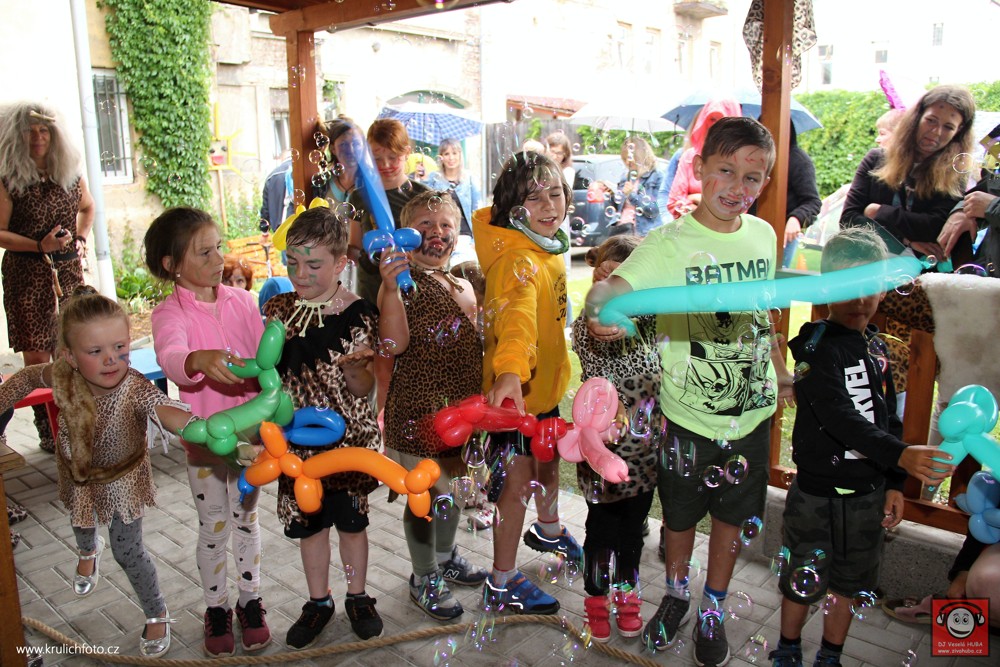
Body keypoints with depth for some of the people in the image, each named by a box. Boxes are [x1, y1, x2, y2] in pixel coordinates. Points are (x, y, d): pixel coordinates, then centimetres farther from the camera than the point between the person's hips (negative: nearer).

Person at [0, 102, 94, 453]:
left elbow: (87, 206, 27)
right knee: (37, 356, -2)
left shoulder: (70, 173, 8)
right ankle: (47, 431, 6)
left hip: (68, 270, 4)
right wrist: (40, 246, -19)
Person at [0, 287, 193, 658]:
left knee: (127, 551, 4)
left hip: (122, 478, -4)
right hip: (78, 474, 5)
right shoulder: (62, 376, -28)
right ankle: (89, 550, 72)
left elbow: (163, 410, -63)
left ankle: (157, 615, 30)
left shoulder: (135, 388, -41)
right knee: (81, 524, 34)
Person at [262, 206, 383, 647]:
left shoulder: (357, 314, -13)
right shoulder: (277, 309, -2)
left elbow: (364, 388, -10)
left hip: (347, 437, -3)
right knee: (309, 522, 15)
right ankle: (318, 602, 36)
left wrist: (354, 368, -30)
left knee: (351, 520, 13)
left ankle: (357, 597, 35)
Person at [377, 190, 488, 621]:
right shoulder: (400, 283, -12)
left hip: (461, 406, 7)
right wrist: (391, 286, -37)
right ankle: (424, 579, 27)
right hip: (417, 409, -7)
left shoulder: (463, 286, 10)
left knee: (451, 487, 21)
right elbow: (395, 342, -27)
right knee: (423, 493, 6)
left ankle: (446, 557, 44)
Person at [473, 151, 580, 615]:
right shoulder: (517, 259, -30)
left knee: (549, 462, 28)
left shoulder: (548, 245, 0)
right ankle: (503, 582, 24)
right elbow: (516, 314, -49)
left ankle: (548, 529, 56)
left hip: (546, 380, 9)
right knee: (519, 483, 5)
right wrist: (509, 372, -63)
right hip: (515, 389, -9)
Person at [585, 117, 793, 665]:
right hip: (689, 414, -3)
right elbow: (613, 287, -31)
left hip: (753, 409, 4)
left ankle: (713, 610, 41)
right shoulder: (670, 244, -16)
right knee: (681, 515, 17)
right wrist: (599, 311, -53)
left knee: (732, 514, 18)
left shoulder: (764, 235, -1)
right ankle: (676, 595, 45)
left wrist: (781, 372, 19)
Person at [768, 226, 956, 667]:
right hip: (818, 494, -6)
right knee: (803, 581, 12)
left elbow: (888, 418, 11)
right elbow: (839, 418, -30)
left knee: (849, 583, 20)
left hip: (868, 494, 6)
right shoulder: (817, 347, -17)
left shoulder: (877, 348, 5)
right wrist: (900, 455, -41)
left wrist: (894, 483, 7)